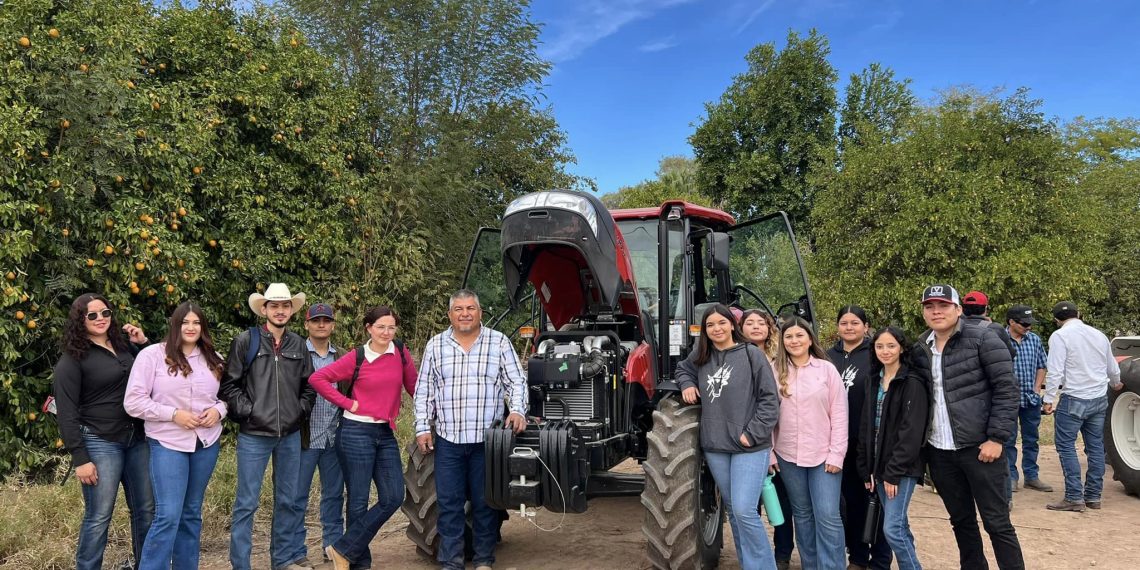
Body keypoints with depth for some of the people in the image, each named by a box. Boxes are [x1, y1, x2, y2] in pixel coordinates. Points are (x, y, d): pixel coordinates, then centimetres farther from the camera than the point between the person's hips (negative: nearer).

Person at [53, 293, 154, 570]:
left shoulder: (124, 345, 10)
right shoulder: (72, 360, -6)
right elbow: (67, 413, -9)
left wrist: (143, 344, 5)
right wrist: (80, 459, -14)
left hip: (137, 439, 6)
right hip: (100, 443, -5)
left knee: (146, 510, 11)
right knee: (98, 517, 0)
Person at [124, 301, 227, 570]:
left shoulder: (214, 360, 7)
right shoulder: (152, 354, -7)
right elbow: (133, 402, -10)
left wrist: (218, 410, -7)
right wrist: (173, 414, -17)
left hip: (206, 443, 5)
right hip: (168, 444, -5)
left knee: (192, 513, 14)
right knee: (168, 515, -10)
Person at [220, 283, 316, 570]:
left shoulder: (298, 344, 7)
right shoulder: (245, 341, -3)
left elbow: (308, 385, 14)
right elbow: (229, 384, -3)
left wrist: (301, 411, 2)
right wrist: (247, 411, -10)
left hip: (290, 435, 4)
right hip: (254, 435, -4)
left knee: (288, 500, 12)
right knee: (247, 503, 0)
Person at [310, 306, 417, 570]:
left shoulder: (401, 354, 3)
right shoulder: (356, 358, -7)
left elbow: (413, 386, 13)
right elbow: (317, 378, -9)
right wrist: (347, 403, -11)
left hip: (385, 434, 5)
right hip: (356, 433, -5)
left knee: (393, 497, 0)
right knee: (359, 501, 1)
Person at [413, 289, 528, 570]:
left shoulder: (499, 342, 1)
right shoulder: (435, 345, 6)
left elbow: (517, 383, 0)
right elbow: (423, 391, 9)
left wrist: (517, 411, -16)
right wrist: (422, 428, 2)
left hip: (487, 438, -1)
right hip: (448, 439, 1)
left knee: (485, 501, 8)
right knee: (449, 503, 4)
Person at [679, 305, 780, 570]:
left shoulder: (751, 354, -7)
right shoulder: (700, 357, 7)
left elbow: (770, 399, -7)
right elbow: (682, 368, 29)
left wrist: (752, 434, -13)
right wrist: (687, 384, 7)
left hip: (749, 447, -5)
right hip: (715, 447, 5)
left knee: (744, 510, -12)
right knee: (732, 510, 14)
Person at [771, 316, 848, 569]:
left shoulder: (827, 369, -2)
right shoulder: (776, 372, 3)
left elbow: (839, 414, -3)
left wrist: (836, 454, -8)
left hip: (823, 455, -2)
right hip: (788, 455, 2)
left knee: (828, 516, -6)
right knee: (802, 514, 13)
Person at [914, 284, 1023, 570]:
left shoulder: (982, 339, -7)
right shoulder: (920, 348, 8)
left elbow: (1006, 389, -9)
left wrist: (997, 437, -14)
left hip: (978, 447, -5)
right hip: (939, 452, 5)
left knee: (997, 522, 1)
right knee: (961, 521, 15)